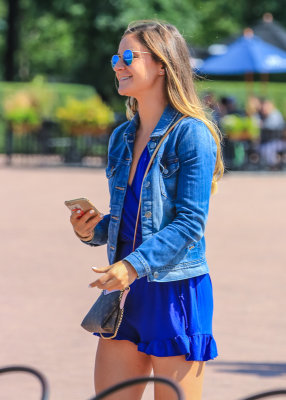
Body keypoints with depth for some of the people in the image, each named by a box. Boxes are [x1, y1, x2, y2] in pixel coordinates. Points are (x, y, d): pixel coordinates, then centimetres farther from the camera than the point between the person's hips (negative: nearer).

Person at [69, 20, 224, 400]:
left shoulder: (191, 134, -9)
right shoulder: (122, 137, 14)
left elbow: (190, 223, -15)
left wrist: (133, 265, -25)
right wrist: (92, 230, 0)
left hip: (176, 292, -7)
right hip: (127, 294, 7)